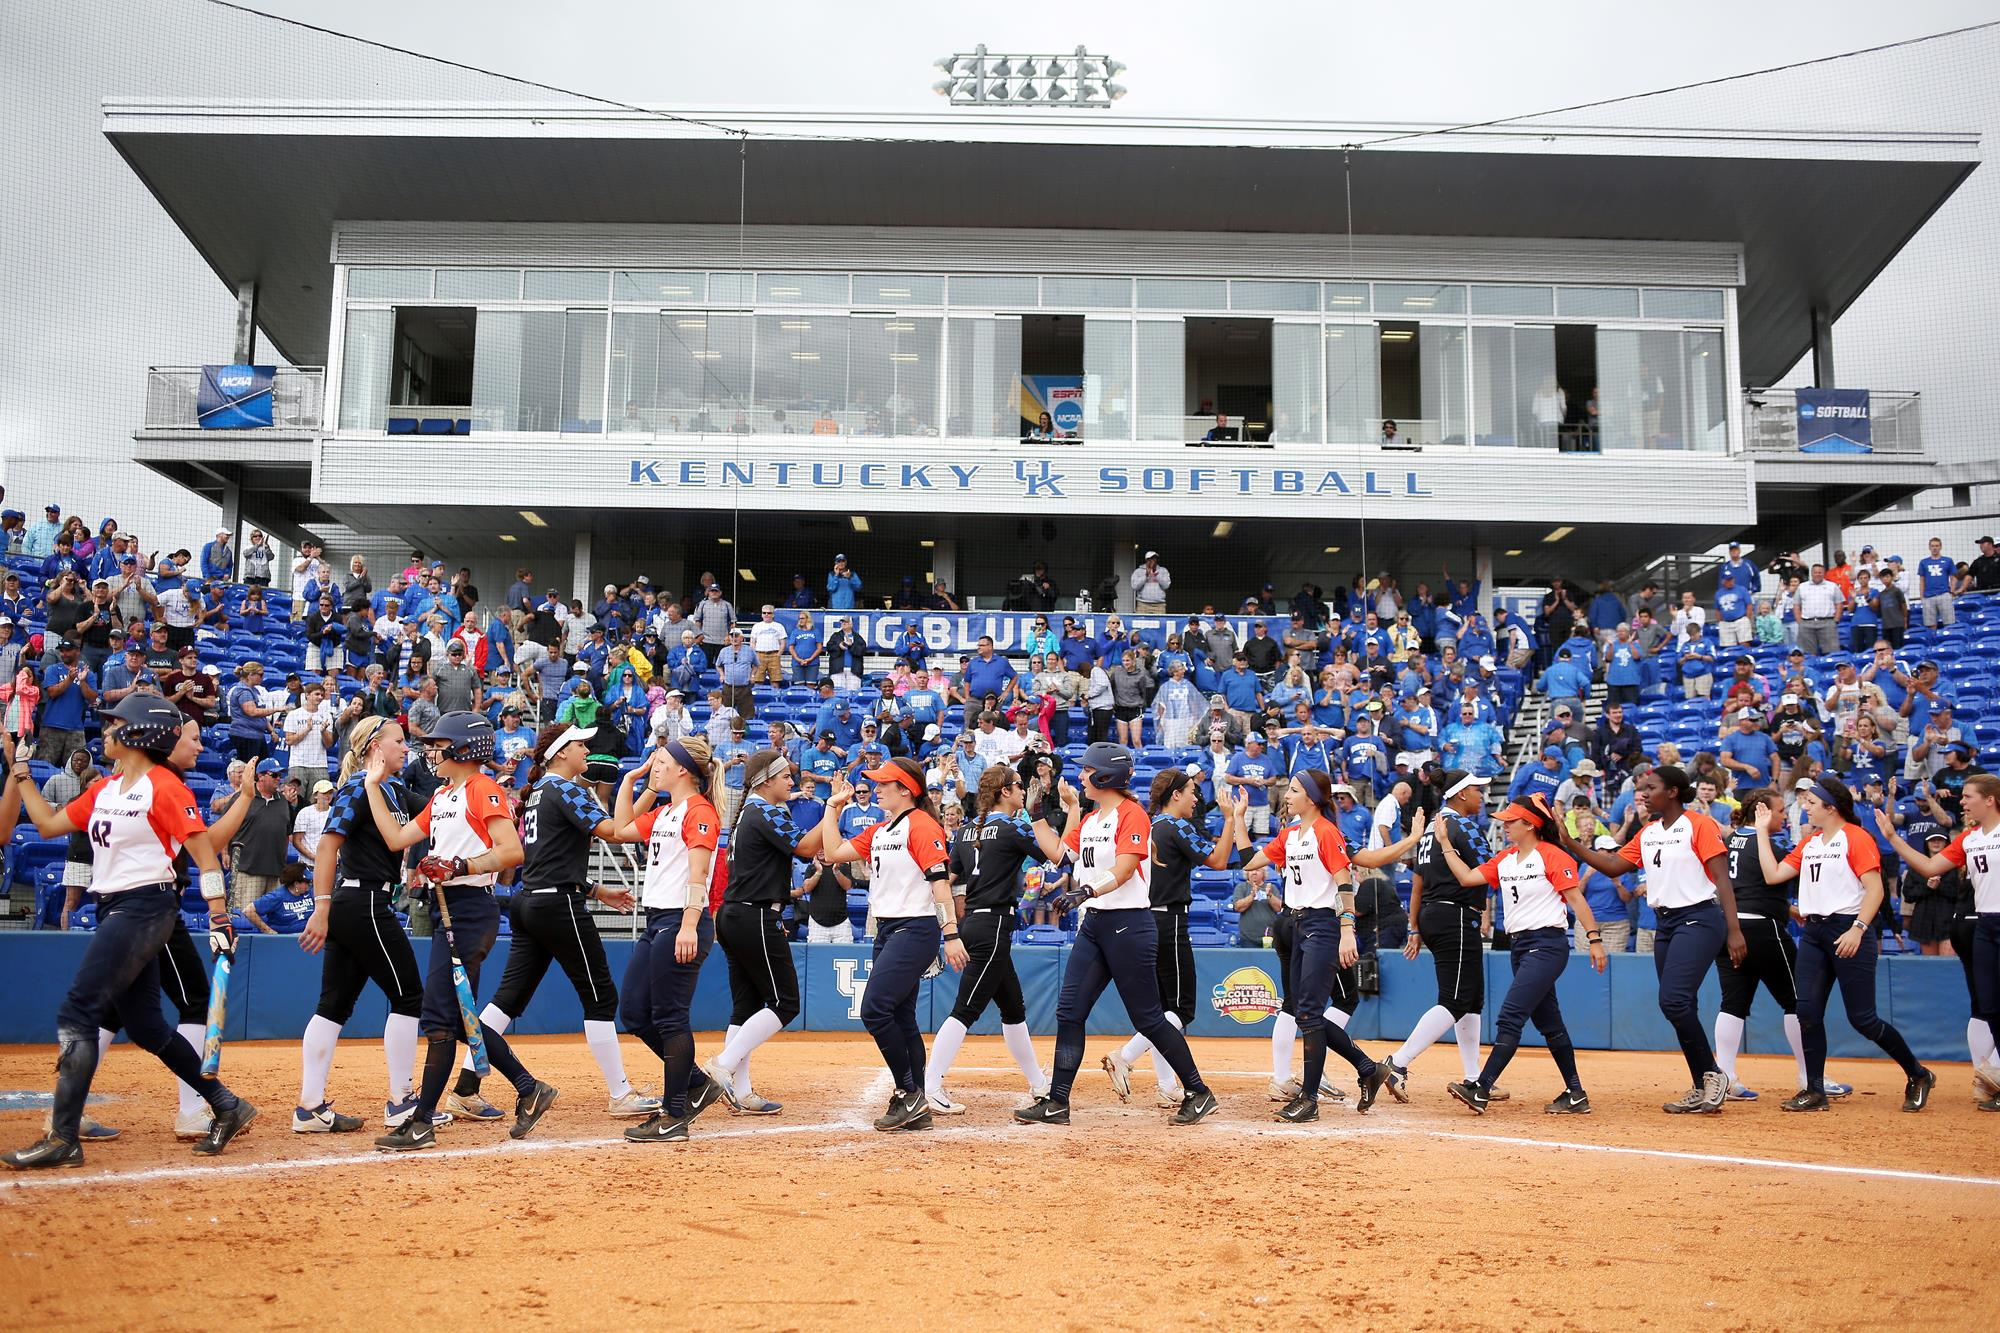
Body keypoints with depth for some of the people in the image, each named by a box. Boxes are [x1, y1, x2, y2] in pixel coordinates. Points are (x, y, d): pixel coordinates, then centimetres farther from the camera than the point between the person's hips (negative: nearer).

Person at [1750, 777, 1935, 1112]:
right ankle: (1815, 1092, 5)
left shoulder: (1856, 837, -7)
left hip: (1848, 932, -7)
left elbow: (1875, 890, -14)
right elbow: (1773, 874, 12)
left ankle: (1918, 1075, 18)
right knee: (1808, 1011, -2)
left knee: (1862, 1018, -4)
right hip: (1813, 933, 7)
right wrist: (1762, 831, 14)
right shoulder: (1809, 843, 16)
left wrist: (1857, 930, -24)